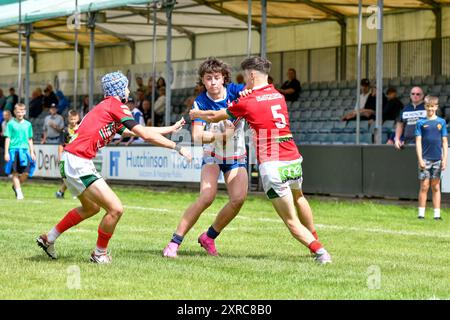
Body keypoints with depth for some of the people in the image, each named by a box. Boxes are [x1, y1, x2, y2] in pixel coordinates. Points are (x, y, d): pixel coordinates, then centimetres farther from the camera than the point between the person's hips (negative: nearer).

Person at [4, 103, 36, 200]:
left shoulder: (28, 124, 11)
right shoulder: (11, 124, 1)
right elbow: (7, 138, 0)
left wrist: (32, 152, 14)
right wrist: (6, 153, -5)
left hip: (24, 150, 3)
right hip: (14, 150, -3)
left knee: (26, 173, -5)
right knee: (15, 173, -1)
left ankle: (16, 186, 19)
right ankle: (19, 192, 5)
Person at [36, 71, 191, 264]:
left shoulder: (106, 106, 19)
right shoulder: (115, 105, -8)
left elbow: (137, 132, 26)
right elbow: (145, 135, -10)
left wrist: (171, 129, 31)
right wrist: (177, 148, -4)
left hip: (69, 161, 10)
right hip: (78, 163, -10)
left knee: (91, 207, 30)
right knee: (116, 209, -11)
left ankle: (48, 238, 37)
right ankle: (100, 254, 7)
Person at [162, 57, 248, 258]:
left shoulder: (235, 91, -10)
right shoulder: (200, 103, -15)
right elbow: (197, 136, -23)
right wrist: (223, 135, -36)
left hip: (236, 157, 3)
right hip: (212, 156, -3)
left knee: (238, 198, -17)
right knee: (207, 196, -23)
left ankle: (210, 236, 5)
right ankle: (175, 242, -18)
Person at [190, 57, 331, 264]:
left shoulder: (247, 102, -4)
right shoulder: (278, 95, 12)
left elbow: (214, 117, 10)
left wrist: (196, 114, 28)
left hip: (271, 165, -6)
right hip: (293, 158, 6)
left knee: (291, 221, -1)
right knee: (298, 198, 35)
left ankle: (319, 251, -17)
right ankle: (315, 240, 45)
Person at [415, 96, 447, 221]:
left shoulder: (441, 122, 6)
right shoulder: (421, 123, 1)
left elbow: (445, 142, 7)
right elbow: (418, 141, -1)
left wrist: (445, 159, 0)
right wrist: (420, 159, -9)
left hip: (437, 159, 2)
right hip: (425, 159, -2)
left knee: (436, 187, 6)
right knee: (424, 186, -2)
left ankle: (437, 214, 8)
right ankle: (421, 213, 1)